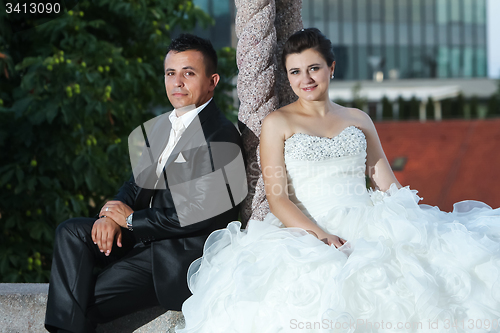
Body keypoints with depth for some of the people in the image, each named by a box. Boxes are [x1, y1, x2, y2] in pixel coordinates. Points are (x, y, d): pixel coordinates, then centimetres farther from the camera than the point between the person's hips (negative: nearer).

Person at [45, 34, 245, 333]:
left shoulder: (221, 135, -15)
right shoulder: (162, 126, 14)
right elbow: (139, 183, 16)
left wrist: (132, 219, -14)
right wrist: (112, 216, -9)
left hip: (180, 254, -8)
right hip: (144, 236, 9)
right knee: (71, 232, -11)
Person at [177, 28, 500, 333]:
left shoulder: (359, 119, 20)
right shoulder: (278, 124, 9)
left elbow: (388, 183, 16)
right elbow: (277, 198, -1)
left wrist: (412, 222, -4)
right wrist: (321, 236, -17)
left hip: (370, 225, 3)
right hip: (310, 232, -3)